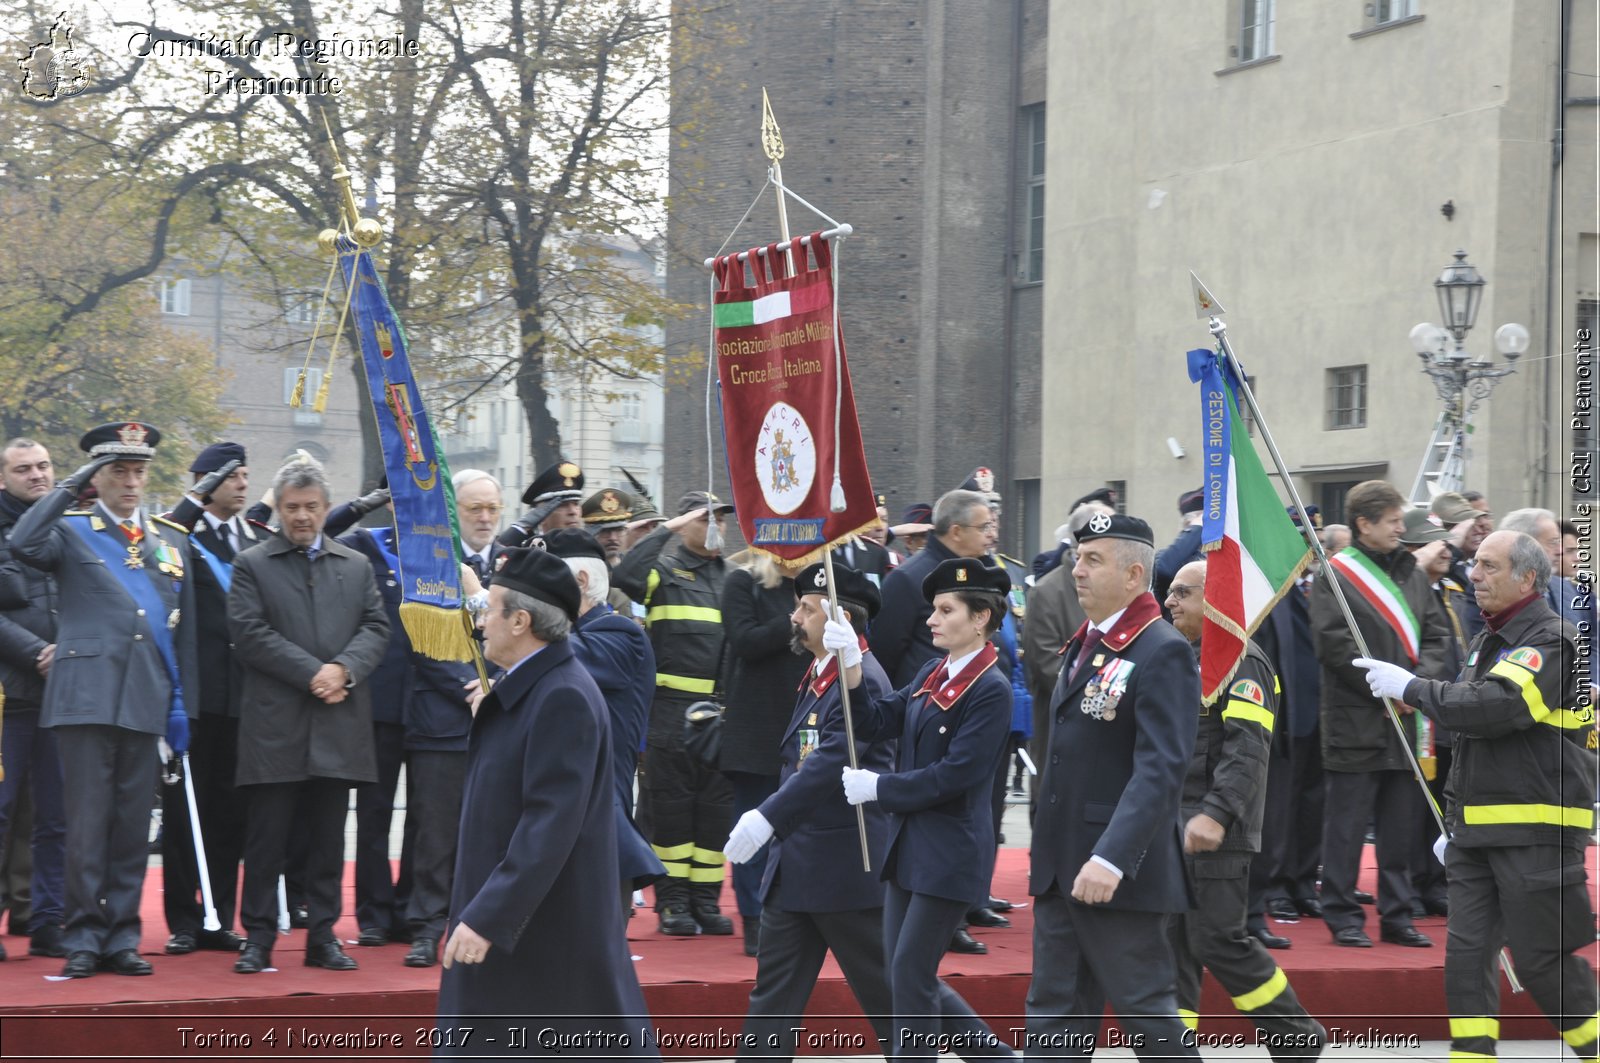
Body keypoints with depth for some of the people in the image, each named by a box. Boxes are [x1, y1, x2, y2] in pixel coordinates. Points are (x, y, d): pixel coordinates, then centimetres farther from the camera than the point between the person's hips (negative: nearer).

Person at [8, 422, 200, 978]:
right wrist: (72, 484, -13)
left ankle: (122, 938, 13)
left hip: (147, 703, 4)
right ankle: (82, 940, 4)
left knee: (133, 826, 6)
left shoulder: (172, 542, 16)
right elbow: (23, 545, -18)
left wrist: (181, 702, 11)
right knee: (88, 824, -3)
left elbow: (184, 630, 17)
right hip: (86, 698, -4)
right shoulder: (71, 530, 5)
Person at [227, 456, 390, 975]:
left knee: (328, 839, 7)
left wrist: (344, 669, -12)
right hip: (275, 724, -3)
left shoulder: (356, 566, 16)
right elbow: (249, 634, -6)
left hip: (339, 726, 3)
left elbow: (377, 628, 8)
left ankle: (323, 937, 12)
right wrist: (312, 673, -13)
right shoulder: (252, 565, 5)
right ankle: (258, 937, 6)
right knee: (266, 839, 0)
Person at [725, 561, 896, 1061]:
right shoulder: (818, 675, 13)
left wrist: (766, 819, -32)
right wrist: (768, 820, 15)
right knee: (775, 986, 7)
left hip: (846, 864, -9)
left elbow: (832, 761, -27)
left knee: (881, 986, 3)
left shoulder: (862, 679, -17)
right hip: (797, 860, 9)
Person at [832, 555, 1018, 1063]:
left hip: (951, 853, -9)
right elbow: (877, 724, 5)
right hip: (909, 845, 9)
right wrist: (851, 669, -9)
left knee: (911, 975, -5)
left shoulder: (992, 689, -15)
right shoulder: (932, 674, 10)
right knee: (905, 975, 12)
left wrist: (878, 787, -14)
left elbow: (955, 774, -20)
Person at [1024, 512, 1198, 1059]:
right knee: (1054, 1014, 8)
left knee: (1146, 1011, 0)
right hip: (1061, 870, 9)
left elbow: (1161, 768, -22)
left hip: (1121, 875, -8)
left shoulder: (1163, 652, -13)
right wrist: (1050, 855, 17)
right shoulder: (1084, 645, 16)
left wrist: (1111, 859, -30)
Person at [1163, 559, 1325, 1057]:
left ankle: (1297, 1035, 7)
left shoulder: (1241, 660, -11)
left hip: (1216, 832, -9)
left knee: (1217, 941, -8)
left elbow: (1247, 748, -21)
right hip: (1172, 830, 9)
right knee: (1172, 943, 7)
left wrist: (1216, 814, -31)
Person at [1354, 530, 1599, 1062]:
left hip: (1536, 832, -8)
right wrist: (1456, 821, 23)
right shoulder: (1486, 642, 18)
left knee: (1540, 958, -4)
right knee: (1467, 950, 3)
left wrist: (1412, 688, -18)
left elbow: (1498, 707, -28)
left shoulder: (1552, 642, -11)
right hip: (1479, 831, 8)